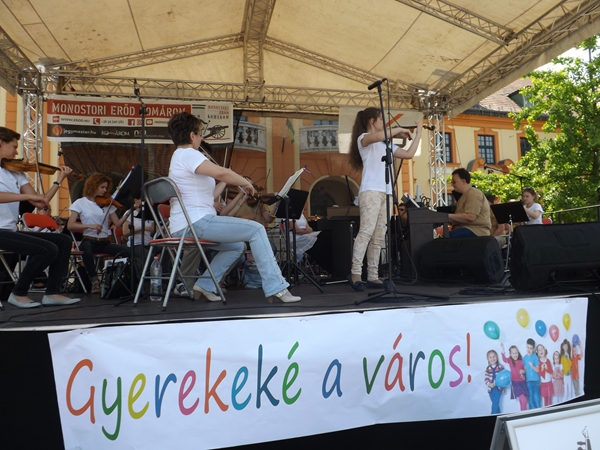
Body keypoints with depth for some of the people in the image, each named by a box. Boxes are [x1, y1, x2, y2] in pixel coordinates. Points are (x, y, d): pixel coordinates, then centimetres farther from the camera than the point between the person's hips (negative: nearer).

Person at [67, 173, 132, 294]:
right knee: (86, 248, -39)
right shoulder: (80, 203, 4)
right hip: (89, 241, -2)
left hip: (105, 243, 3)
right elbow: (70, 225, -6)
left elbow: (117, 223, 0)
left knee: (127, 251, -25)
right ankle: (94, 280, -18)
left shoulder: (107, 204, 11)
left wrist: (129, 212, -15)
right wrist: (90, 225, -19)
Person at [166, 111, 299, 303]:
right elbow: (222, 173, -27)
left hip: (187, 225, 11)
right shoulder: (188, 154, -11)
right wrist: (246, 183, -11)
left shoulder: (179, 156, 21)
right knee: (256, 229, -11)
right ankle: (275, 287, -13)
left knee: (236, 246, 21)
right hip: (195, 222, -11)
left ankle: (205, 285, 15)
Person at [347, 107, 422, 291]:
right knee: (367, 231, -19)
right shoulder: (363, 138, 4)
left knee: (378, 236, 1)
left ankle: (372, 276, 1)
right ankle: (355, 273, -19)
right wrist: (400, 129, -5)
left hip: (385, 193, 8)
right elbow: (377, 136, -20)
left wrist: (418, 132, 26)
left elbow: (409, 154, 23)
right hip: (370, 191, -7)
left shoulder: (385, 145, 25)